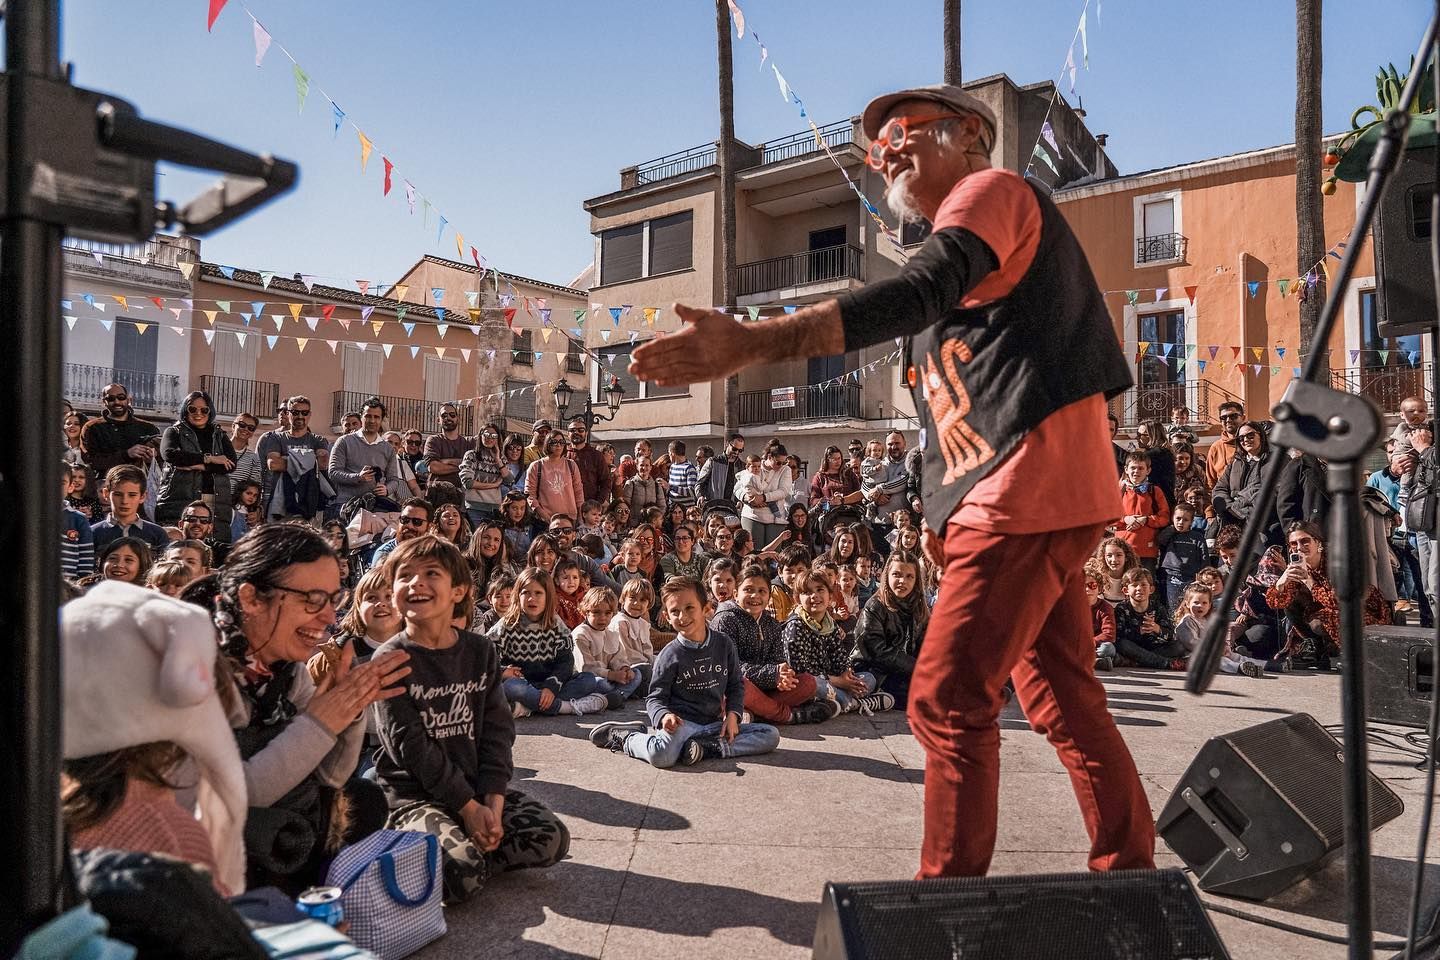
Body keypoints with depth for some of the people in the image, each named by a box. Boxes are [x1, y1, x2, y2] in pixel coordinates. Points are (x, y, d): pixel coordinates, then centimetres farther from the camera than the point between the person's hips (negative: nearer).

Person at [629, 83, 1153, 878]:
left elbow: (914, 295, -25)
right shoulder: (958, 236, 26)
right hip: (1017, 501, 10)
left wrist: (750, 343, -35)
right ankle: (1131, 872, 29)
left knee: (947, 700, -8)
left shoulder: (992, 188, -3)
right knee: (1064, 700, 16)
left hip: (1027, 492, -10)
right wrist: (950, 514, 13)